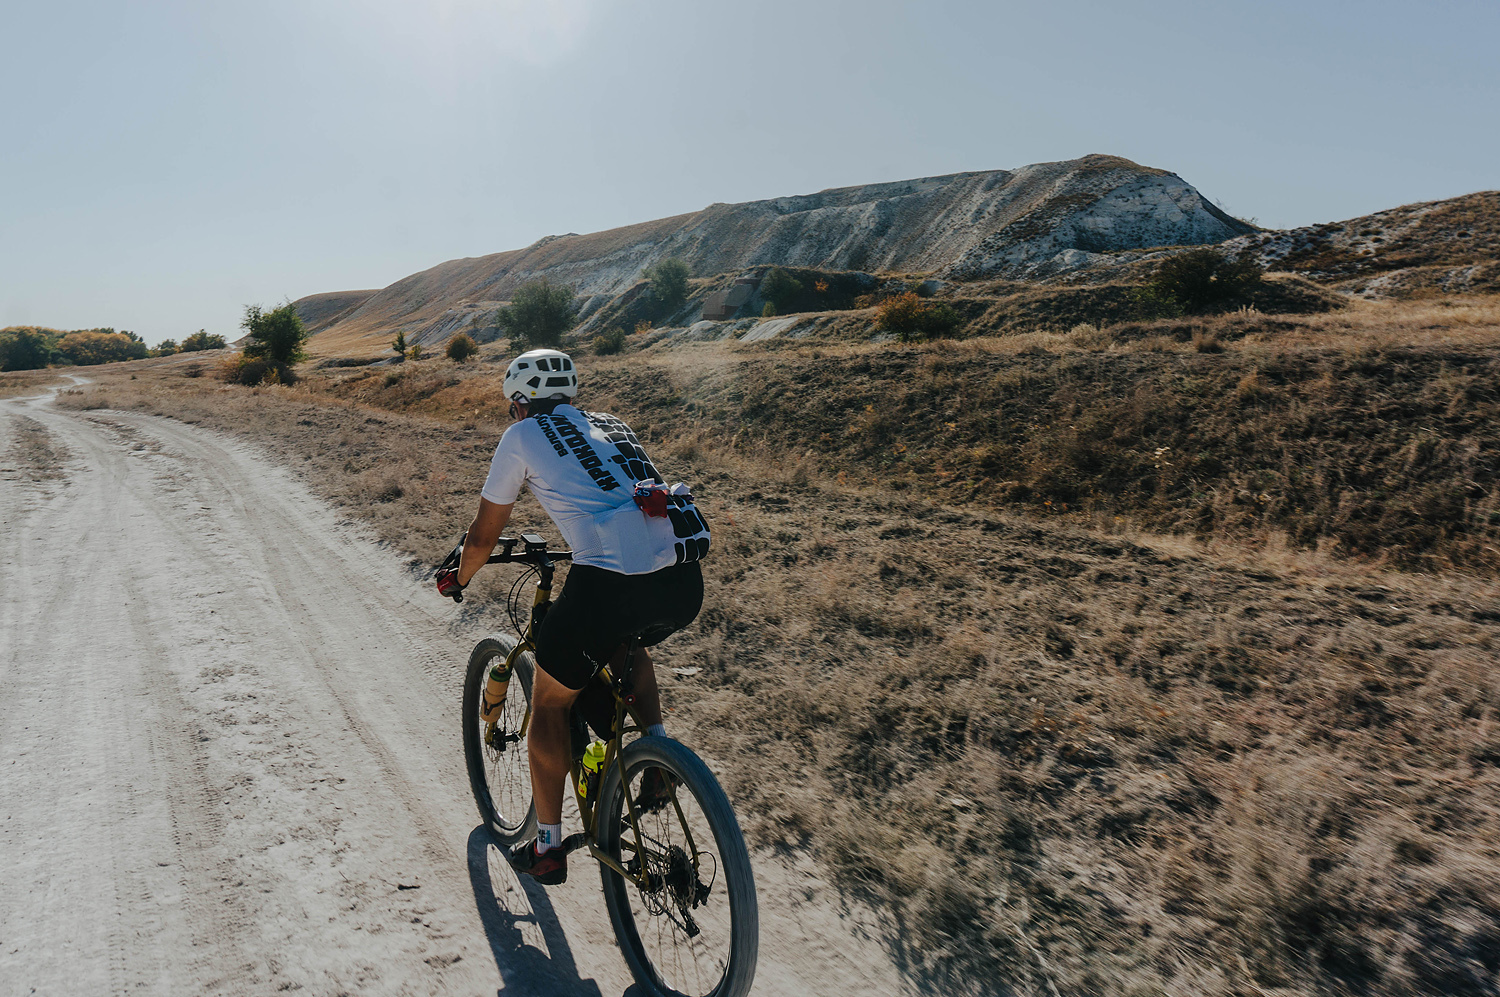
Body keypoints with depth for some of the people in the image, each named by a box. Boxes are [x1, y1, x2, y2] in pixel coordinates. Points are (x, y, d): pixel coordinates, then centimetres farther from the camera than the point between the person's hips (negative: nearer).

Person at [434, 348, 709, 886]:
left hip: (611, 584, -5)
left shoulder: (522, 436, 14)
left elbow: (484, 534, 21)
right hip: (686, 583, 6)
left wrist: (458, 576, 41)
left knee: (549, 706, 20)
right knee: (629, 644, 39)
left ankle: (547, 849, 30)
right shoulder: (610, 426, 28)